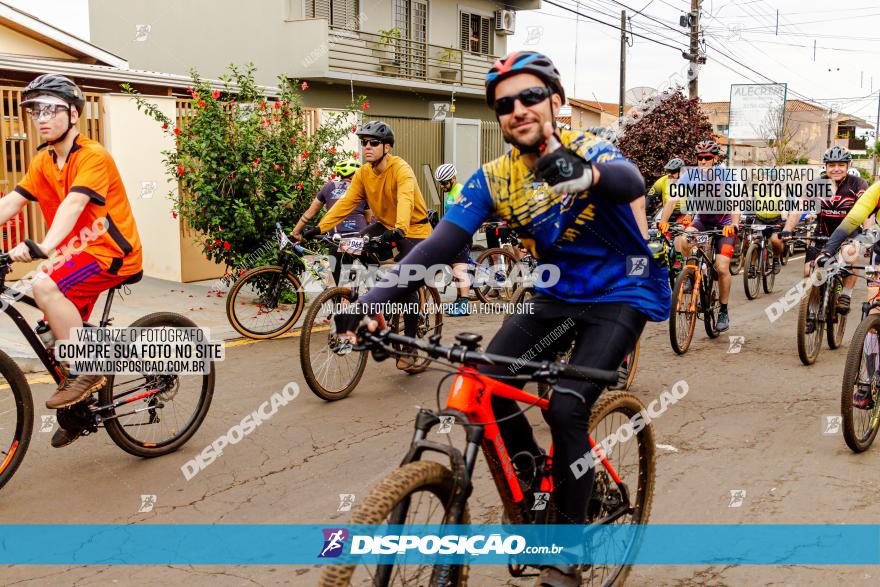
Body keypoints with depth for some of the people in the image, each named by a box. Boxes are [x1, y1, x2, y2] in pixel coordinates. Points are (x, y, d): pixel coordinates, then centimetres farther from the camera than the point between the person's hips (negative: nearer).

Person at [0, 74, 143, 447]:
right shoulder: (43, 163, 8)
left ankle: (87, 372, -14)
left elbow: (74, 203, -31)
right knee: (62, 332, 9)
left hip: (112, 252, -8)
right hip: (80, 253, 8)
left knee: (45, 288, -29)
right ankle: (77, 411, 29)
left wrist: (45, 246, -46)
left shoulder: (93, 156, -16)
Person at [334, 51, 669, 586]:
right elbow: (439, 245, -18)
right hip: (559, 295, 4)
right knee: (488, 384, -16)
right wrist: (373, 302, -31)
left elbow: (633, 181, -39)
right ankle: (532, 476, 12)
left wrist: (585, 174, -63)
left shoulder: (587, 148, -16)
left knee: (566, 409, -20)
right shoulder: (495, 178, -8)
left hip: (622, 295, -4)